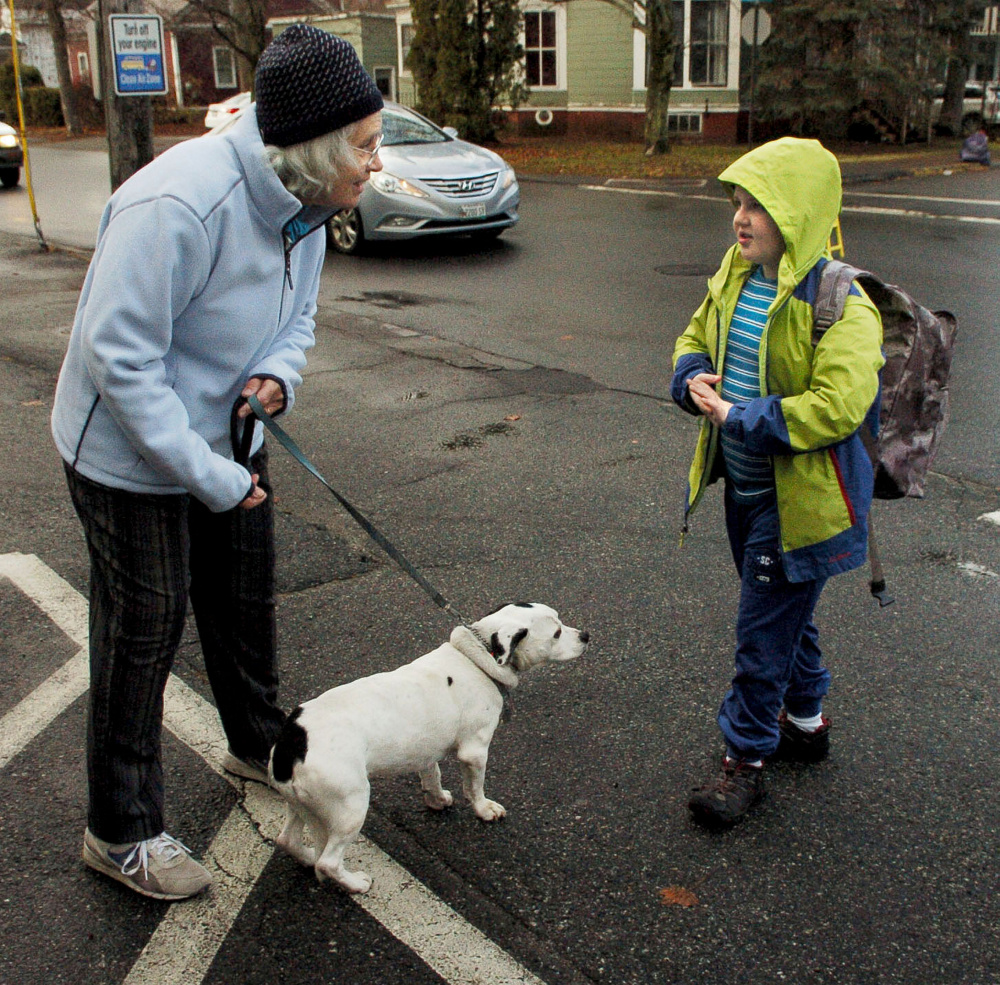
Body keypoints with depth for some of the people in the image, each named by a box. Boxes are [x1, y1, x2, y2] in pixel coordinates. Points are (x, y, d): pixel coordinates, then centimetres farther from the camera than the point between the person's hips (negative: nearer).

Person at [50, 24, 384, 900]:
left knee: (247, 604, 22)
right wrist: (211, 479, -27)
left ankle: (259, 745, 48)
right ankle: (121, 832, 24)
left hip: (228, 439, 8)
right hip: (132, 455, -8)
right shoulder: (178, 206, -33)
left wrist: (277, 376, -15)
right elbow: (120, 357, -31)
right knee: (143, 634, 4)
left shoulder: (302, 204, -5)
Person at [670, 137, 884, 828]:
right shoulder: (736, 277, 3)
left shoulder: (839, 305, -22)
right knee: (784, 610, 23)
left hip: (799, 495, -8)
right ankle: (806, 720, 44)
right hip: (746, 483, 8)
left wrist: (739, 416, -25)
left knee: (764, 626, 0)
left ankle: (746, 759, 16)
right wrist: (695, 381, -6)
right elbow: (696, 338, 17)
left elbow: (838, 407, -30)